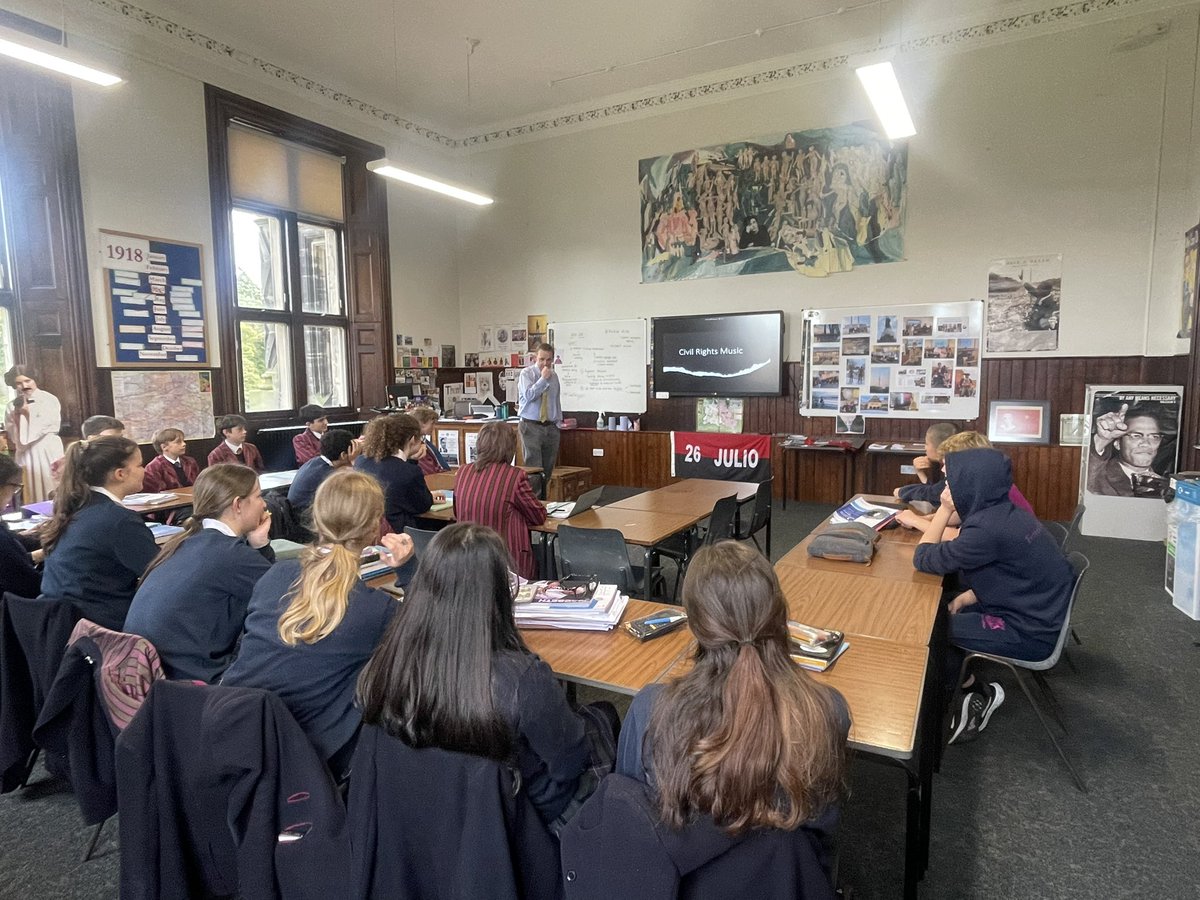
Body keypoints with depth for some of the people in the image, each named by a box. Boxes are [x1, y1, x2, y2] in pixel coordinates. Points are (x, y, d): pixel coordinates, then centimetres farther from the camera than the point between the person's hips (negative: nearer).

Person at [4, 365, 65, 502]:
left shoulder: (49, 400, -1)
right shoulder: (12, 406, 6)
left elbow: (53, 427, -9)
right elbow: (13, 436, 2)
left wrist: (27, 412, -12)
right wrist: (17, 416, -13)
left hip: (49, 451, -2)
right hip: (26, 455, 3)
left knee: (56, 495, 0)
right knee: (34, 495, 4)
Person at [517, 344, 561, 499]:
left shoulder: (554, 376, 13)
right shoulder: (527, 373, -2)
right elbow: (528, 395, -17)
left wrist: (559, 421, 18)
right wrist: (543, 379, -16)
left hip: (551, 427, 5)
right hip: (531, 426, -5)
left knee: (547, 469, 8)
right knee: (534, 469, -11)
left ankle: (543, 502, 17)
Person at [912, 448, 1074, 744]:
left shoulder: (989, 528, -29)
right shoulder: (1002, 513, 0)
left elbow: (924, 559, -19)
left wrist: (944, 509, -14)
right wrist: (964, 599, -2)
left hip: (1029, 634, -9)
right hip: (1034, 611, 9)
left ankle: (978, 694, 12)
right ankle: (973, 683, 14)